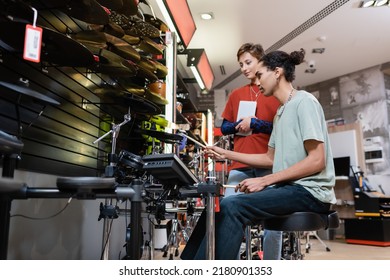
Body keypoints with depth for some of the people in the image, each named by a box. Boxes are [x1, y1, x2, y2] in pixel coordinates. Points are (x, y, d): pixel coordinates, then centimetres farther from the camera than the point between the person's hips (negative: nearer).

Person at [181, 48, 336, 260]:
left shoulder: (304, 102, -8)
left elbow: (317, 161, -17)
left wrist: (264, 181, -19)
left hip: (310, 191, -9)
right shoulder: (281, 112, 19)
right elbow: (271, 158, 21)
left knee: (232, 206, -26)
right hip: (288, 187, 9)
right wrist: (227, 154, 16)